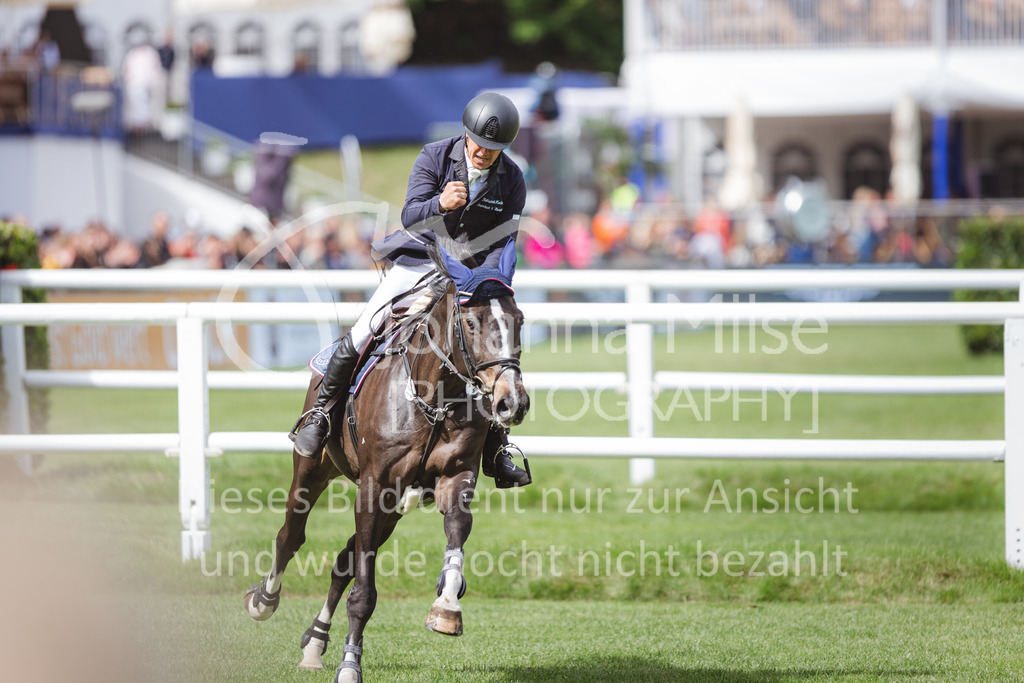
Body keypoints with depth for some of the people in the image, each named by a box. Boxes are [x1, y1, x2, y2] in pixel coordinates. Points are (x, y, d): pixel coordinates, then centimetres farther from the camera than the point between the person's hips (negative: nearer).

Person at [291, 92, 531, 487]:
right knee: (361, 334, -16)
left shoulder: (512, 181, -7)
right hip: (419, 259, -2)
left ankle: (496, 454, 5)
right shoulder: (435, 157, -11)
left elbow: (504, 242, -6)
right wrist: (441, 204, -40)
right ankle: (320, 413, 4)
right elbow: (410, 215, -19)